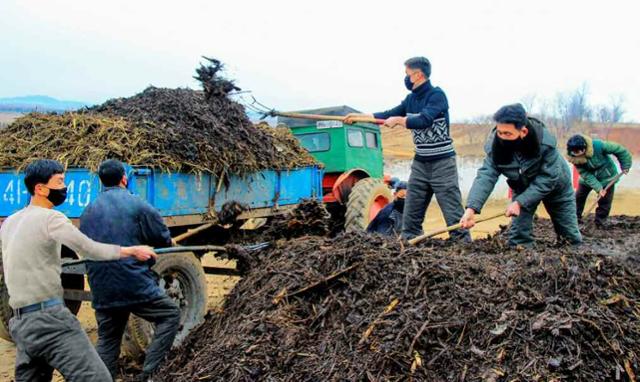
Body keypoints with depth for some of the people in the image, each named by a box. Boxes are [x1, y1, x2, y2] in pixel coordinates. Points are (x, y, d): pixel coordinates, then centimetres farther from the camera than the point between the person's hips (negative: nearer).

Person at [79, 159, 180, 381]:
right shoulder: (137, 205, -5)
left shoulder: (88, 212, 9)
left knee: (107, 340, 17)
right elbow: (164, 240, -2)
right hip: (136, 286, -5)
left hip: (102, 291, 5)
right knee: (170, 315, 10)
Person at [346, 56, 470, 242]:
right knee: (411, 214, 9)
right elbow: (388, 115, 18)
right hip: (420, 163, 7)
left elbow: (423, 121, -27)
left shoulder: (436, 95, -13)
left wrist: (397, 120, -17)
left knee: (453, 214, -6)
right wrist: (359, 116, 16)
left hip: (442, 164, -7)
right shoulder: (411, 99, 8)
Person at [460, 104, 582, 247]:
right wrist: (471, 208, -53)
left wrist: (520, 202, -44)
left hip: (555, 185, -2)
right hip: (523, 187, 2)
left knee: (569, 232, 13)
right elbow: (486, 175, -39)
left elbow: (546, 180, -36)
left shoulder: (545, 142, -40)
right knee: (518, 232, -10)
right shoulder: (495, 144, -32)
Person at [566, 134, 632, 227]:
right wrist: (598, 188, -33)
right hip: (588, 178, 2)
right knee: (578, 197, 4)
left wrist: (625, 166, -15)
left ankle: (600, 224, 14)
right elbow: (585, 174, -25)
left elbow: (620, 150, -23)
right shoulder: (575, 159, -26)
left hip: (606, 177, -2)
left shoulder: (598, 145, -36)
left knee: (604, 202, 1)